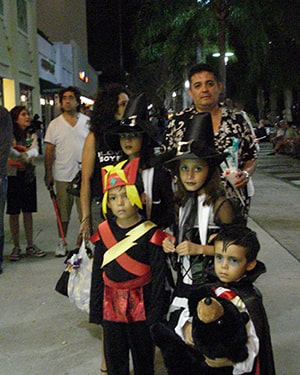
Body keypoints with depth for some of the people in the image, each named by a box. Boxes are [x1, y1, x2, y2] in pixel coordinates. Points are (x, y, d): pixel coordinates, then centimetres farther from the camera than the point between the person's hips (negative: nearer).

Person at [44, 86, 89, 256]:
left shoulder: (87, 122, 4)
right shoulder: (55, 124, 3)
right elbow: (49, 151, 4)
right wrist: (48, 174, 0)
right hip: (62, 176, 0)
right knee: (63, 212, 9)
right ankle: (62, 242, 23)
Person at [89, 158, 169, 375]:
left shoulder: (151, 235, -12)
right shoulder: (104, 233, 0)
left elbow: (159, 276, -9)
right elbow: (97, 273, 5)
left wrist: (155, 313, -10)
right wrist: (96, 310, 5)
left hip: (140, 306, -3)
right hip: (111, 306, 3)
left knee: (143, 357, 12)